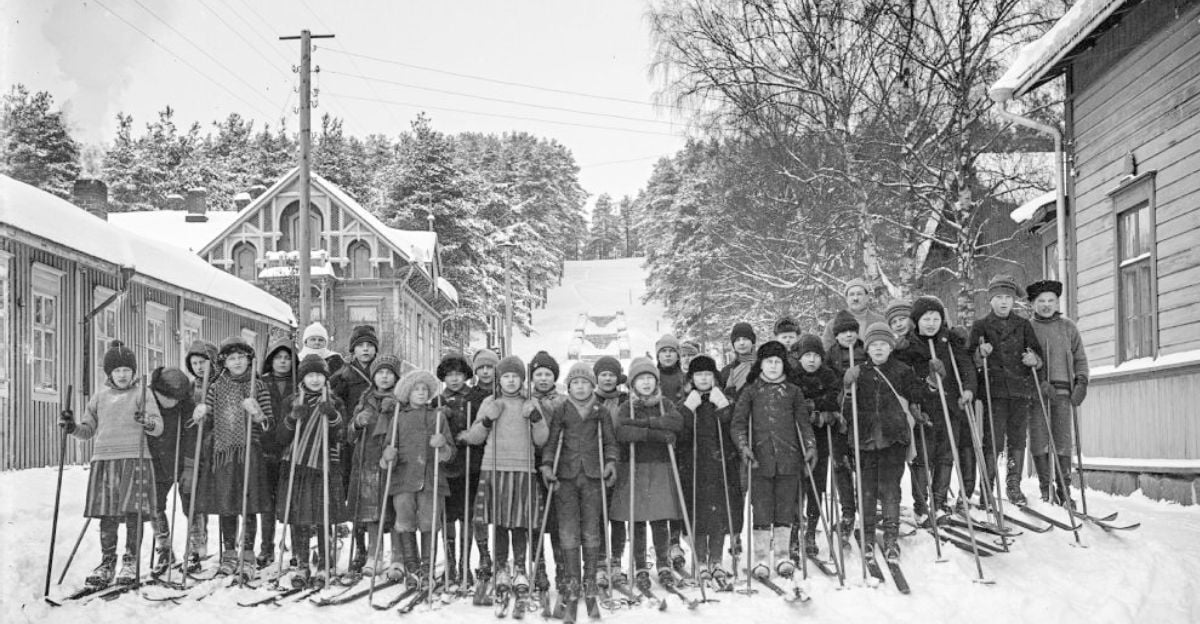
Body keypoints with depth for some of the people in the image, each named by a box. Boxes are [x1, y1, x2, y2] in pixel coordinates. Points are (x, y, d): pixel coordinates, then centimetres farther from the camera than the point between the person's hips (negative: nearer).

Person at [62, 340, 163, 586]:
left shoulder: (141, 393, 4)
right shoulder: (100, 397, 15)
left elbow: (158, 427, -2)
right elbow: (88, 430, 20)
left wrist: (148, 423, -24)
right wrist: (72, 427, 1)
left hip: (135, 459, -3)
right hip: (104, 460, 3)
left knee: (133, 513, -4)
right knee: (107, 515, 3)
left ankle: (130, 562, 7)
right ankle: (107, 561, 14)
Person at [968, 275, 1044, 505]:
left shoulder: (1023, 325, 15)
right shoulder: (980, 326, 8)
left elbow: (1038, 353, 16)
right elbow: (969, 358, 5)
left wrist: (1034, 359, -7)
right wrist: (981, 353, -16)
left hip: (1021, 389, 3)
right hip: (994, 389, -2)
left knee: (1018, 438, 3)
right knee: (993, 439, -6)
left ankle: (1014, 484, 13)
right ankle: (986, 488, 1)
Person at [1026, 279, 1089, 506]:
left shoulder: (1068, 327, 14)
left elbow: (1080, 358, 17)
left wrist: (1081, 382, 3)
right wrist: (1040, 382, -13)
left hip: (1063, 390, 1)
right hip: (1035, 391, -1)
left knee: (1063, 441, -2)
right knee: (1039, 440, -3)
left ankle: (1063, 489, 3)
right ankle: (1045, 488, 6)